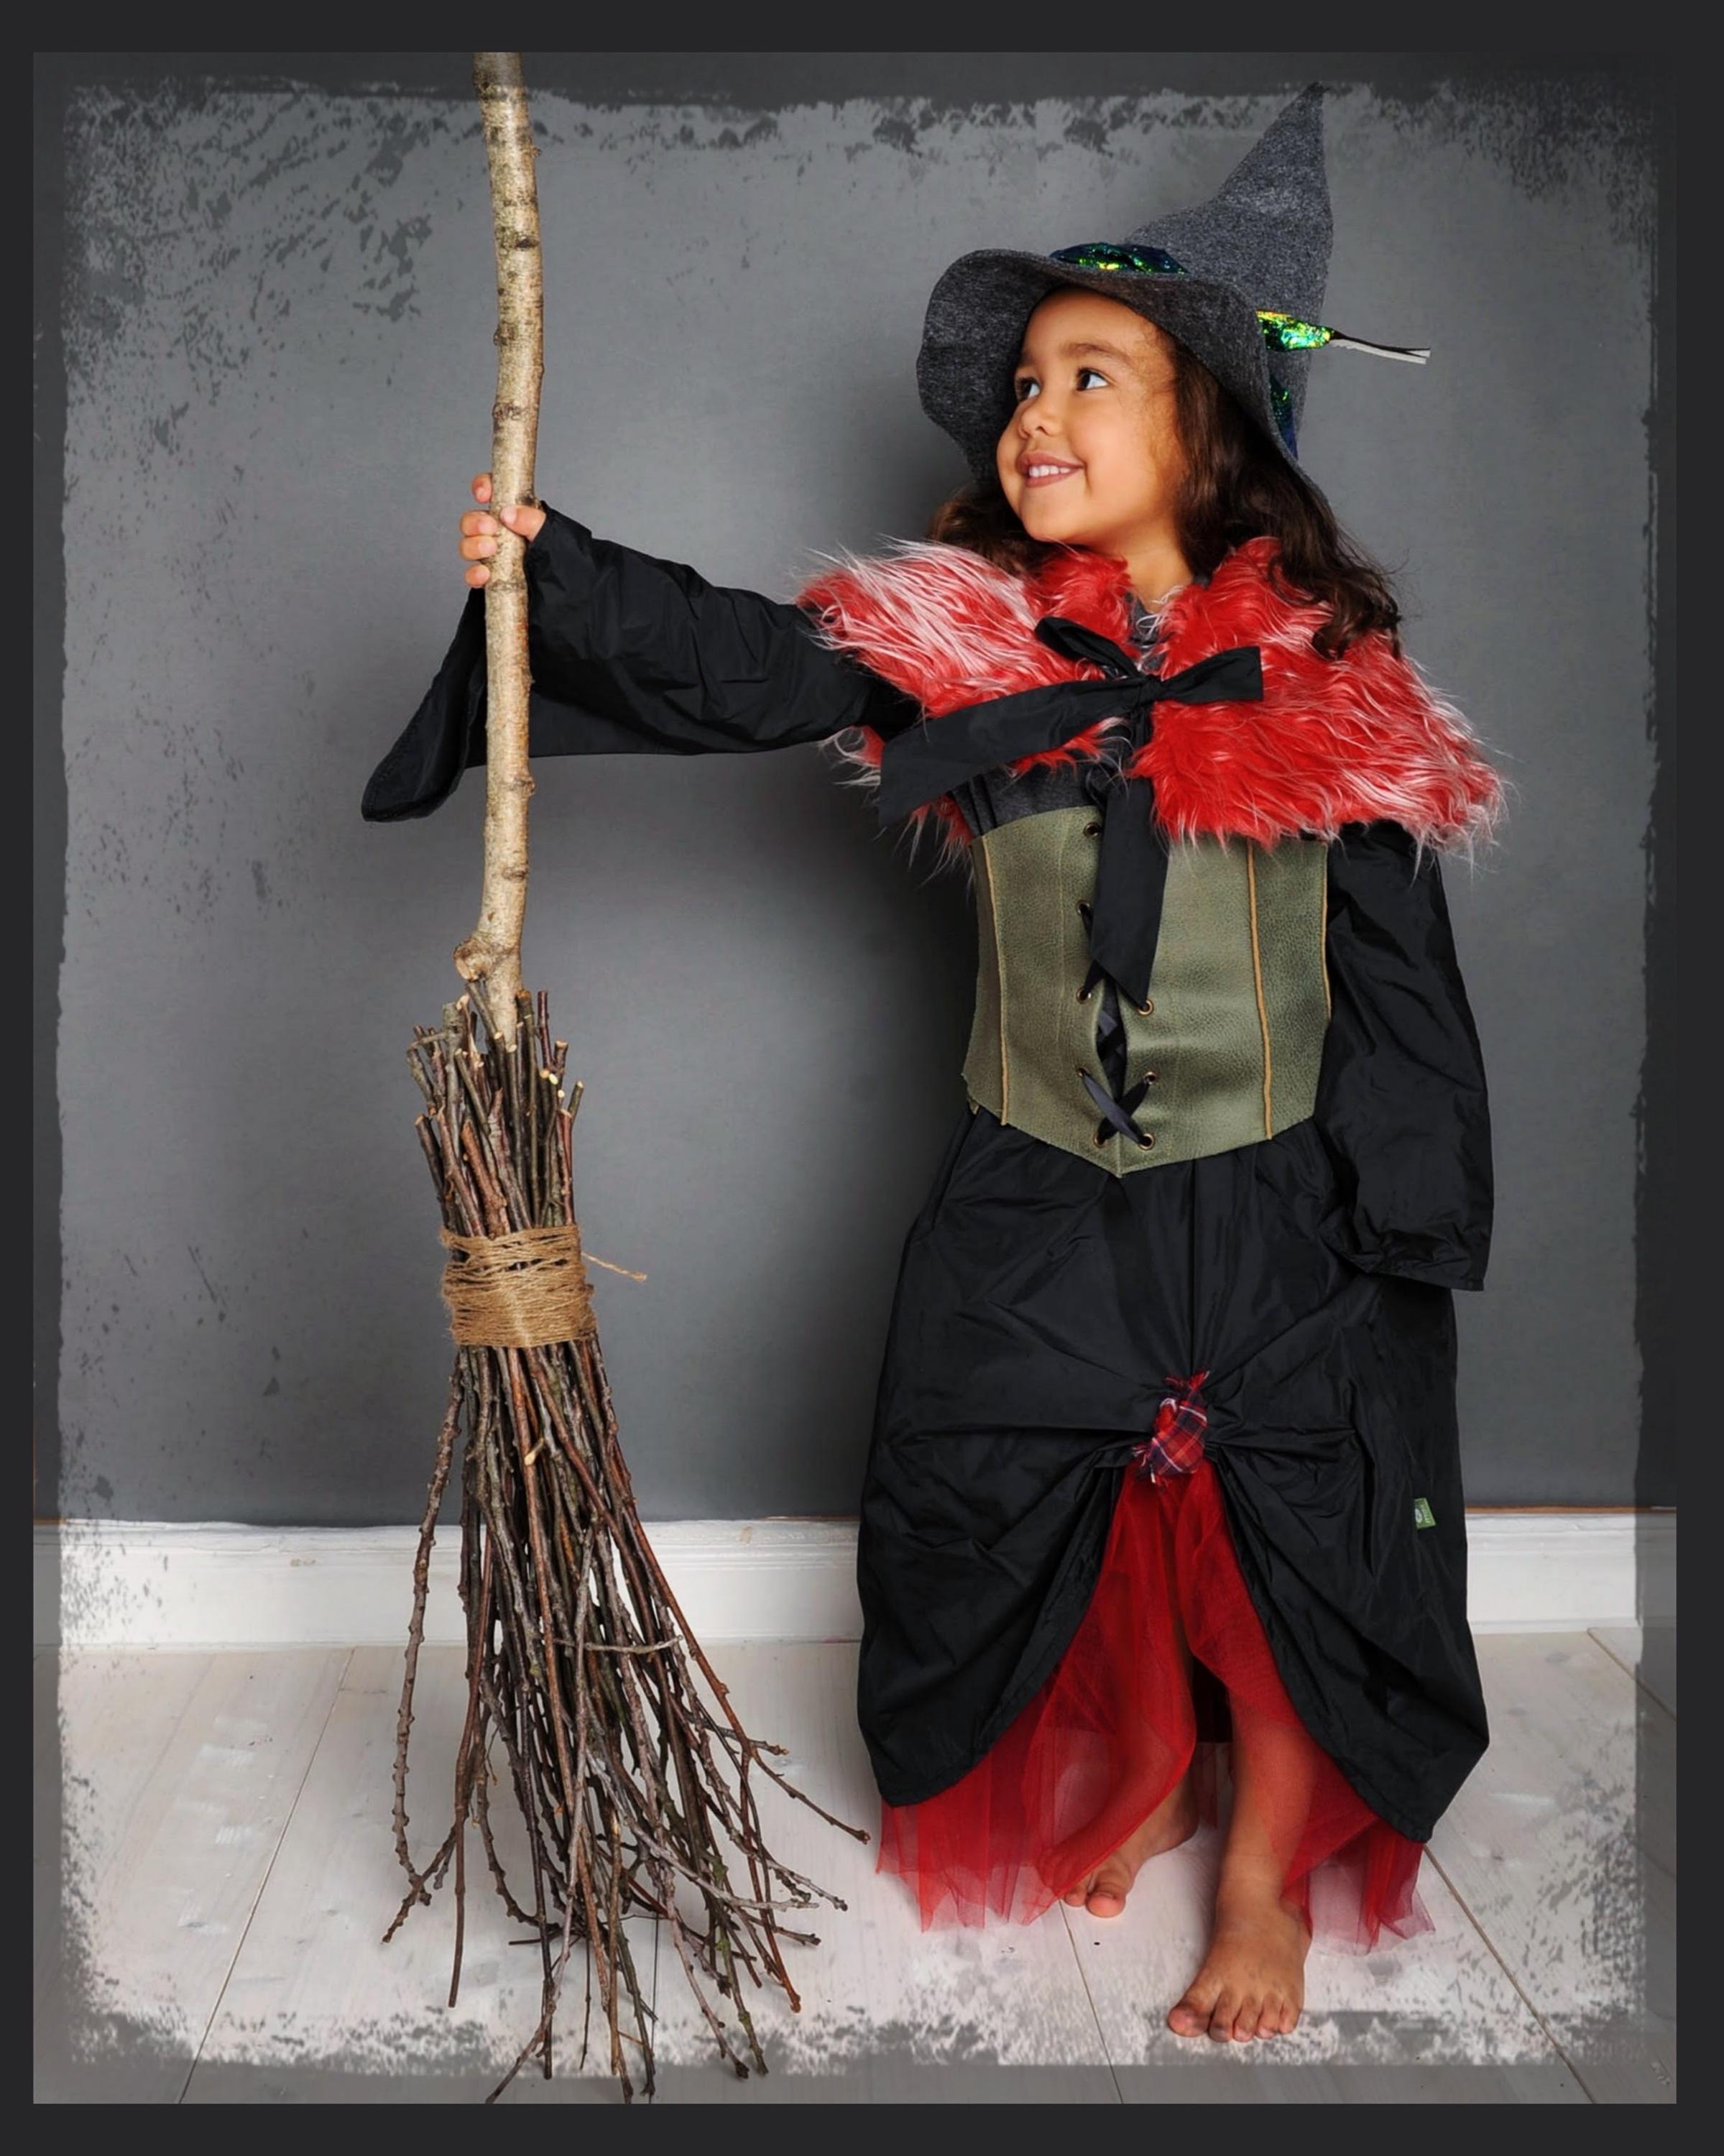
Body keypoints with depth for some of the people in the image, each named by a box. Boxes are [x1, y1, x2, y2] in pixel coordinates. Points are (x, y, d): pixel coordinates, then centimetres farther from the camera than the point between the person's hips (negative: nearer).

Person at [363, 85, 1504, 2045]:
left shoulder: (1327, 684, -7)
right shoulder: (960, 648, -3)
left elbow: (1401, 983, -4)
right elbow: (735, 664, -15)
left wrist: (1419, 1232, -5)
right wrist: (551, 570, -31)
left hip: (1273, 1211, -2)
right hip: (1032, 1203, 2)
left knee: (1288, 1535, 4)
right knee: (1018, 1509, 11)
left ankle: (1269, 1871, 30)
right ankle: (1150, 1772, 41)